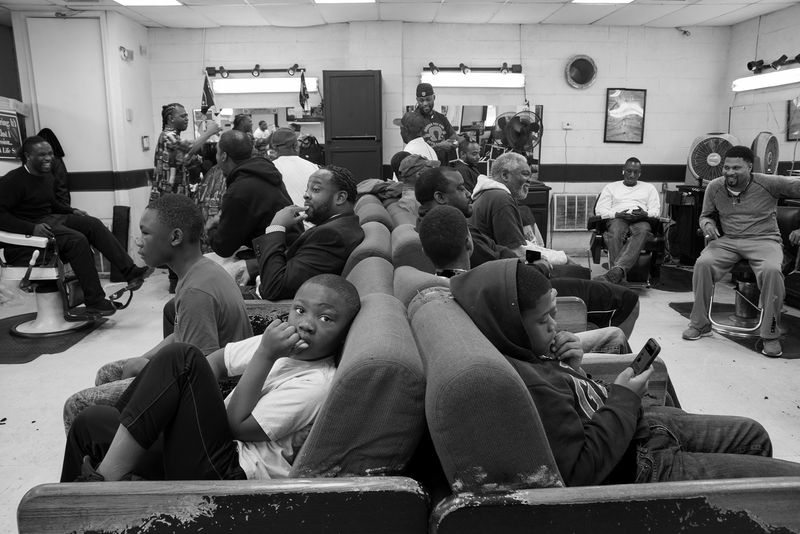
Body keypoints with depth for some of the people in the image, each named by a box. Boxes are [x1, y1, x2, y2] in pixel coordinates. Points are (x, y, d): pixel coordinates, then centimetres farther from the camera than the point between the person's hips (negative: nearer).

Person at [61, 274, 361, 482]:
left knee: (181, 358, -20)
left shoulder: (316, 385, -16)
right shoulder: (276, 341, 8)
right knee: (93, 422, 4)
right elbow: (216, 362, 13)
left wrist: (265, 356, -18)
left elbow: (237, 424, -15)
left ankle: (104, 479, -14)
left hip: (227, 476, -8)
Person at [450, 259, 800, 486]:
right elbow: (580, 472, -33)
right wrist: (624, 398, -23)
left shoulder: (525, 354, -3)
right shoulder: (530, 386, -34)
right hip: (640, 467, -10)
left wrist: (570, 368, -8)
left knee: (753, 436, 25)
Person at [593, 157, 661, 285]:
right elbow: (599, 210, 12)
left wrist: (645, 214, -10)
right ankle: (619, 278, -51)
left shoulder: (649, 188, 28)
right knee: (615, 233, -39)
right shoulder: (611, 187, 25)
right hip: (617, 219, 0)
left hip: (641, 220, 0)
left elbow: (656, 210, 15)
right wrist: (617, 214, -8)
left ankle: (617, 270, -59)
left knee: (643, 231, -40)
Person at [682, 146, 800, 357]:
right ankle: (700, 324, -10)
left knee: (771, 271, -34)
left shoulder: (768, 183, -5)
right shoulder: (714, 187, 5)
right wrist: (707, 224, -6)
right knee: (702, 264, -26)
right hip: (727, 240, 3)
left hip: (764, 239, -2)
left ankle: (770, 335, -17)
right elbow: (705, 215, 17)